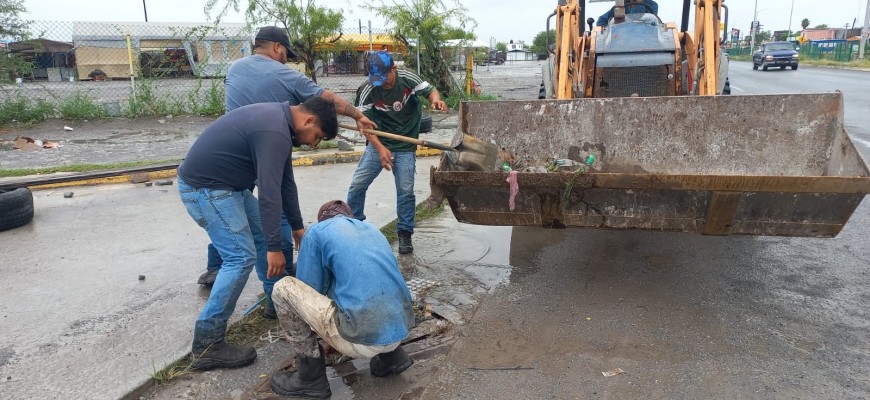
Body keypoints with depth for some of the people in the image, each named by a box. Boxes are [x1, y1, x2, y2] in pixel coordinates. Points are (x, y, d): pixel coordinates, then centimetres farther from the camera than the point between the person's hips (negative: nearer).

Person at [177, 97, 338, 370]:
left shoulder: (279, 120, 8)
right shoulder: (274, 132, -25)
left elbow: (285, 181, 14)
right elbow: (269, 193, -27)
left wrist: (298, 228, 18)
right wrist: (275, 248, -21)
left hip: (225, 183, 10)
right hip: (204, 187, -10)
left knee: (264, 235, 16)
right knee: (242, 257, -13)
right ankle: (207, 345, -6)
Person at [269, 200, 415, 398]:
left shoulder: (316, 231, 7)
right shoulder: (373, 230, 24)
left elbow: (308, 291, 9)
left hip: (364, 339, -7)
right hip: (400, 330, 7)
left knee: (284, 288, 7)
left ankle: (311, 375, 13)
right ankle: (392, 355, 21)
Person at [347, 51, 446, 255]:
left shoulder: (408, 79, -13)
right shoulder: (367, 91, -14)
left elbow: (430, 90, -2)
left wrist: (436, 100, -27)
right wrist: (380, 148, -20)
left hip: (405, 147, -1)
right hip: (378, 145, 1)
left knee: (405, 191, -3)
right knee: (357, 185, 0)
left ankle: (405, 234, 14)